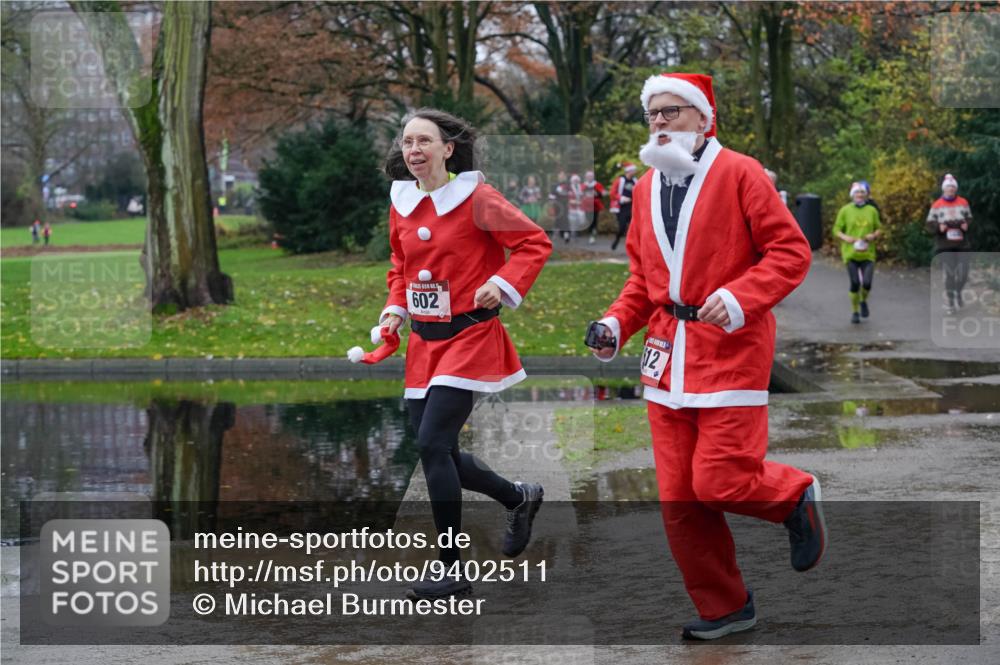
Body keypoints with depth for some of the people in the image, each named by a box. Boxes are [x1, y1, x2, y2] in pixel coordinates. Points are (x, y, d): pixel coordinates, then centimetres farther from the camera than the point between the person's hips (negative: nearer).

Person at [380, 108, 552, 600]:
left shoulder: (477, 199, -11)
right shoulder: (401, 204, 7)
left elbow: (535, 242, -5)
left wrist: (504, 284, -18)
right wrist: (395, 308, 6)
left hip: (468, 337, -7)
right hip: (424, 339, 7)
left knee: (433, 444, -16)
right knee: (437, 452, 7)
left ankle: (452, 572, -6)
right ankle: (519, 497, 35)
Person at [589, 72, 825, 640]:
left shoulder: (739, 173, -6)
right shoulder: (647, 188, 12)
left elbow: (791, 252, -10)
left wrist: (739, 297, -23)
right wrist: (618, 323, 5)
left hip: (731, 348, -6)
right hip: (668, 355, 6)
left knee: (720, 482, -13)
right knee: (679, 497, 4)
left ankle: (796, 496, 19)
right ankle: (724, 608, 19)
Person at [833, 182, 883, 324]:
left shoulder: (872, 210, 7)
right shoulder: (845, 210, 2)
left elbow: (879, 228, 15)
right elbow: (836, 230, 4)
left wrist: (874, 235, -7)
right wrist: (845, 238, -15)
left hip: (868, 253, 1)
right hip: (851, 253, -1)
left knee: (867, 283, -10)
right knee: (855, 283, -4)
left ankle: (863, 301, 22)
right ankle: (855, 311, 14)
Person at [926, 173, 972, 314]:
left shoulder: (963, 203, 7)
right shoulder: (937, 205, 2)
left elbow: (969, 218, 13)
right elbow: (930, 224, 2)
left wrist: (966, 225, -10)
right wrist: (938, 227, -18)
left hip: (962, 244, 2)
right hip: (945, 245, -2)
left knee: (963, 272, -1)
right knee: (949, 273, -5)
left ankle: (958, 293, 29)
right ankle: (951, 302, 6)